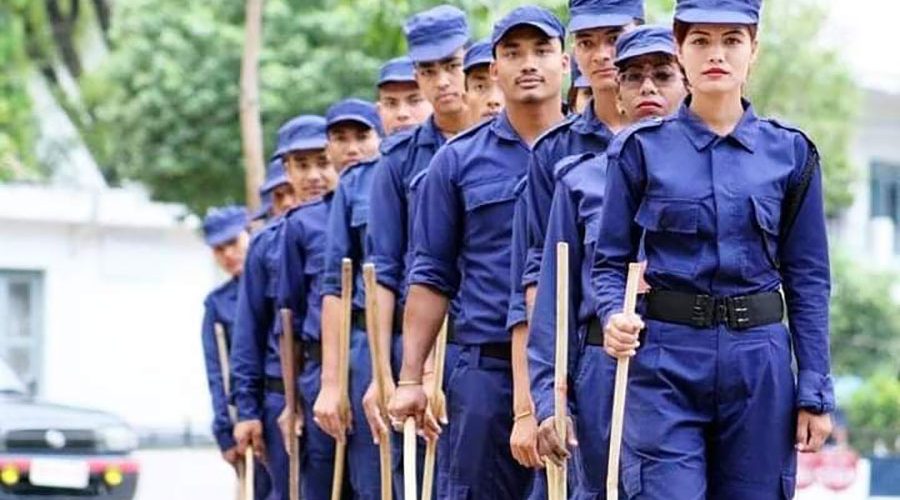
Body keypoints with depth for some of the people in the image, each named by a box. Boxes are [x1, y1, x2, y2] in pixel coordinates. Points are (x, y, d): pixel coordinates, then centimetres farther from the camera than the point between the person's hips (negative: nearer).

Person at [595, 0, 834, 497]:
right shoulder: (641, 149, 3)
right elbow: (610, 261, 7)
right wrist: (614, 316, -15)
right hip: (665, 363, -2)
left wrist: (815, 393, 3)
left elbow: (807, 280, 8)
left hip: (760, 365, 2)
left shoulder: (790, 153, 6)